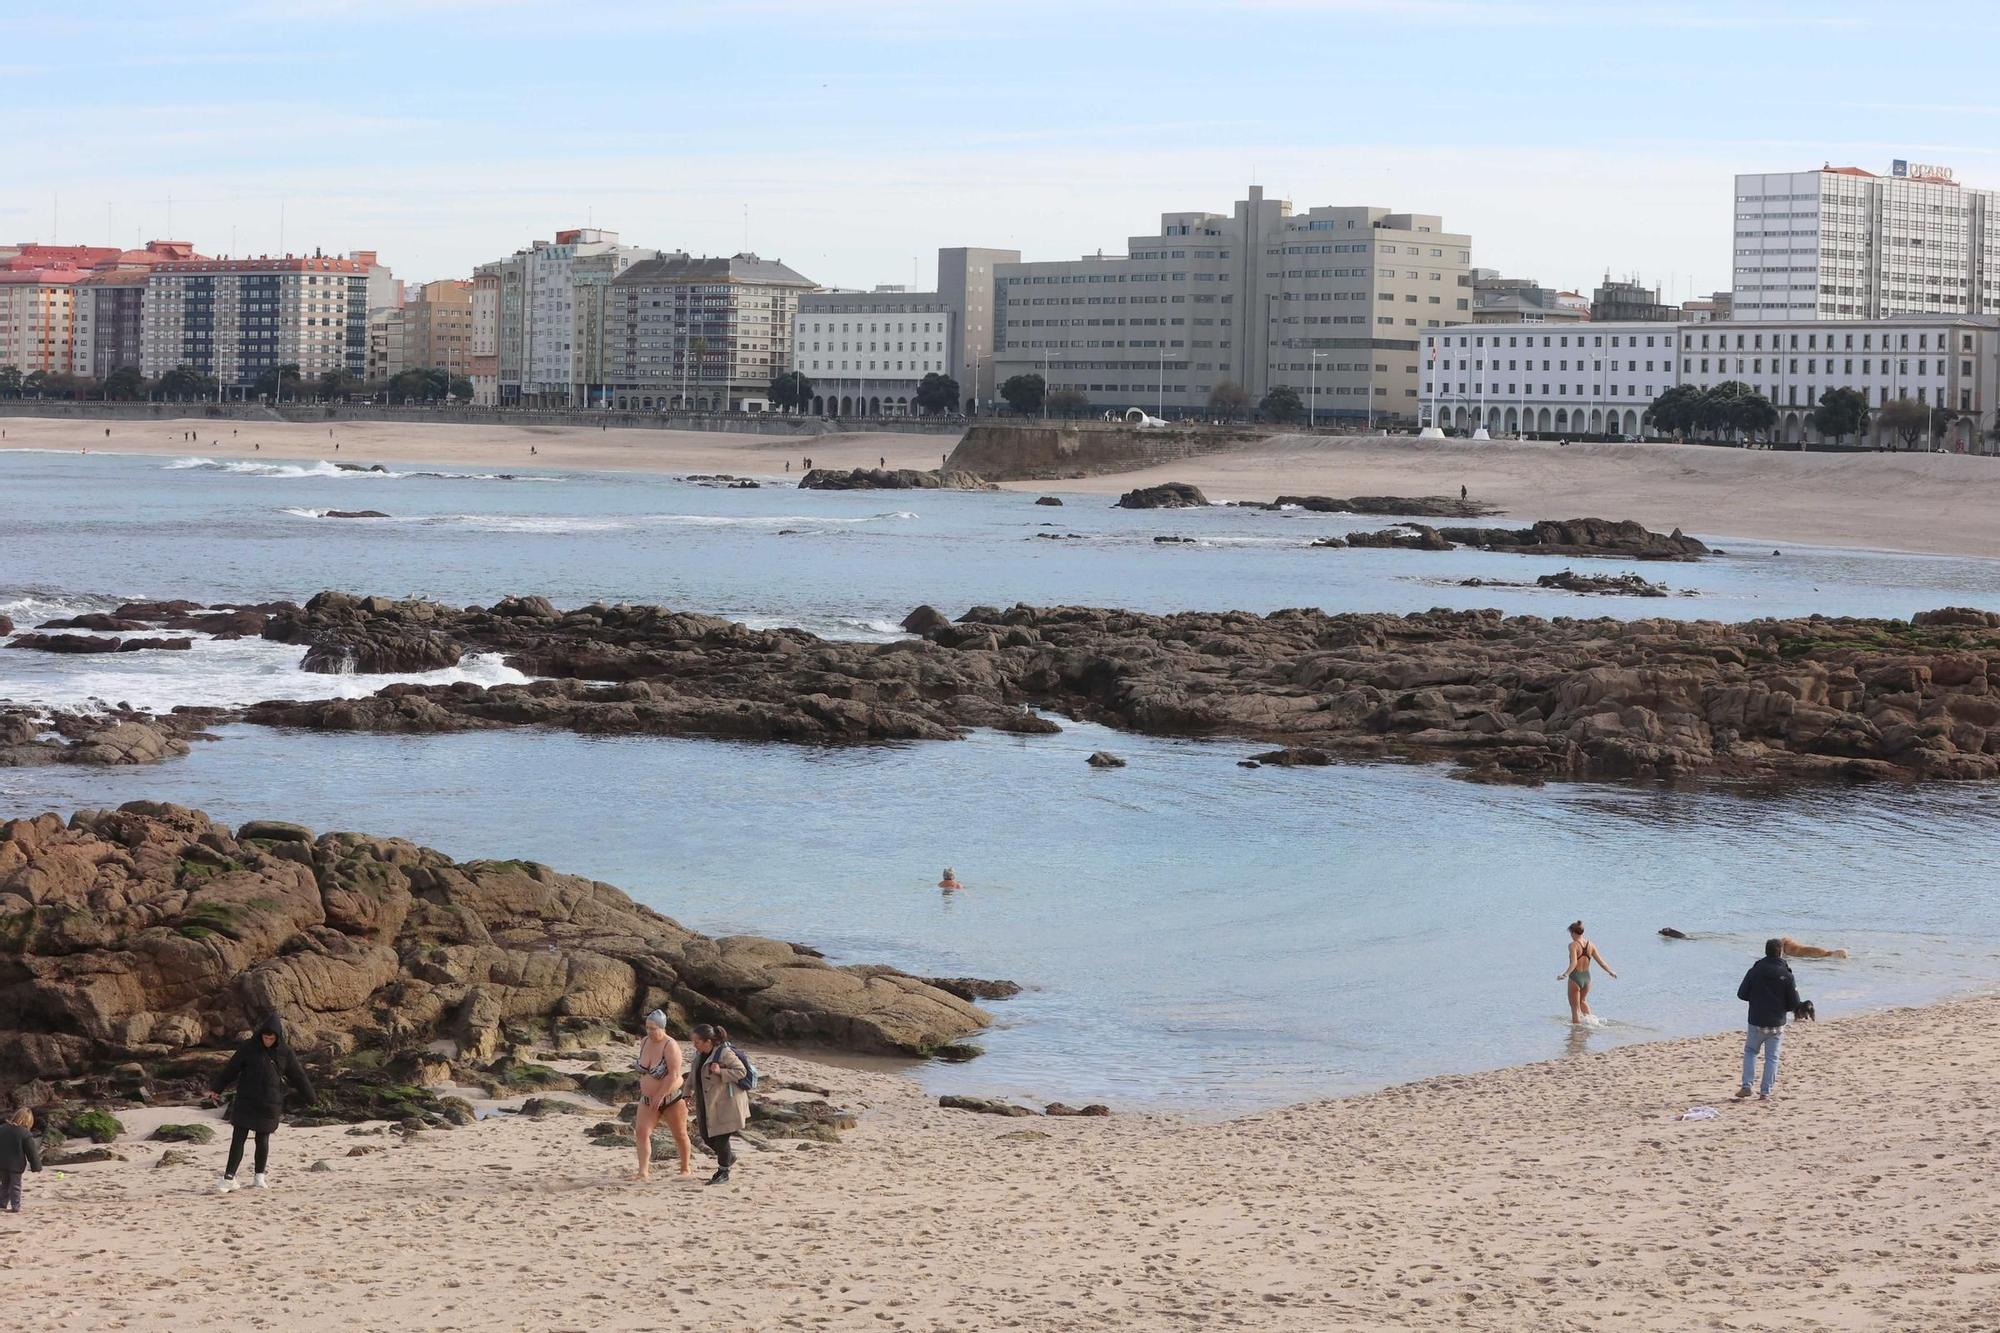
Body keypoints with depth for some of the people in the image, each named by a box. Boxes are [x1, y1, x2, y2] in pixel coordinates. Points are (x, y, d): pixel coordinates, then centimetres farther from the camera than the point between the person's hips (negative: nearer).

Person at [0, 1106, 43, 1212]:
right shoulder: (26, 1134, -16)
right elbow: (32, 1152, -12)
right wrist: (36, 1166, -2)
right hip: (16, 1164, -4)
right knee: (15, 1186, 6)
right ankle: (15, 1206, 7)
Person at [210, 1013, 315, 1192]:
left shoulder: (285, 1053, -1)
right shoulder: (248, 1047, -3)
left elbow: (298, 1076, 6)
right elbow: (231, 1069, 4)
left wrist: (311, 1098, 11)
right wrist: (216, 1088, 9)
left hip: (270, 1104, 0)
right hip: (246, 1102, 0)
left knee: (263, 1139, 6)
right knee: (238, 1138, -5)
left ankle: (259, 1176, 21)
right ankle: (229, 1177, -6)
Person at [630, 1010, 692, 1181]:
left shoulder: (670, 1046, -21)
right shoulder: (644, 1042, 0)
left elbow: (673, 1075, -27)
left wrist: (660, 1096, -27)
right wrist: (644, 1089, 16)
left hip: (672, 1097, -6)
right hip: (648, 1097, 6)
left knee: (680, 1135, 10)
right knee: (641, 1132, -11)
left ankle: (686, 1168, 29)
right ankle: (644, 1172, -15)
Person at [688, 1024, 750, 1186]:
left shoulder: (724, 1054, -18)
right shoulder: (700, 1055, 7)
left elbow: (741, 1071, -16)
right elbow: (695, 1076, 19)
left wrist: (720, 1072, -26)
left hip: (725, 1103, -8)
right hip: (708, 1104, 8)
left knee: (721, 1137, -4)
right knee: (707, 1137, 11)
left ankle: (723, 1173, 12)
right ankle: (729, 1156, 36)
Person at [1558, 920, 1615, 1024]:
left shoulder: (1573, 945, -15)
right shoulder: (1590, 945, 2)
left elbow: (1574, 963, -28)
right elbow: (1600, 961, 6)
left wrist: (1565, 974, -39)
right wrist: (1611, 972, 20)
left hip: (1575, 978, -6)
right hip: (1587, 977, 6)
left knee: (1575, 1007, 5)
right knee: (1582, 1000, 30)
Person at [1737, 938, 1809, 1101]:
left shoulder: (1755, 971, -6)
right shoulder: (1786, 975, -8)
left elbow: (1741, 994, 0)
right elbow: (1794, 1004, -5)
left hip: (1757, 1022, 1)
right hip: (1777, 1024, -1)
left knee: (1750, 1051, 19)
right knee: (1771, 1057, 9)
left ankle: (1746, 1086, 6)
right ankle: (1765, 1092, 6)